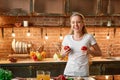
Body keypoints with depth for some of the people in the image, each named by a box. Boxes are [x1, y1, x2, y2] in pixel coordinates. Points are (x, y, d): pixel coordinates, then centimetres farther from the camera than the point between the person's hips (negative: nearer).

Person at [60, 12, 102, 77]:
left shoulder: (89, 37, -5)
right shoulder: (67, 38, 1)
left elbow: (99, 53, 3)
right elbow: (61, 55, 13)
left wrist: (89, 51, -15)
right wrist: (65, 53, -8)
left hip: (83, 73, -1)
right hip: (68, 72, 2)